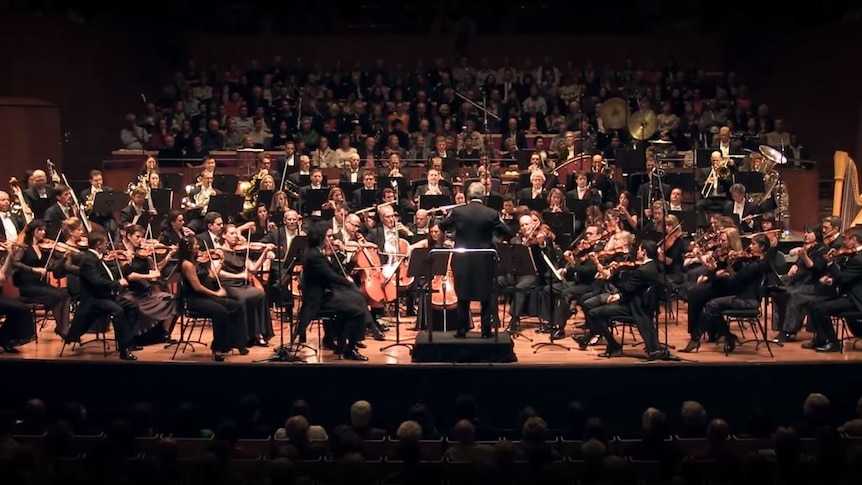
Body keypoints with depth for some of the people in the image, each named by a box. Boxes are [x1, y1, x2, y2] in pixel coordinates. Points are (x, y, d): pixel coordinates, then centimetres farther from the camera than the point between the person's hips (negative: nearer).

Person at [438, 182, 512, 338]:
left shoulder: (457, 211, -7)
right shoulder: (492, 214, -8)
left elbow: (442, 226, 9)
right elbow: (508, 233, 0)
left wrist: (449, 215, 27)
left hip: (462, 261, 1)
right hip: (485, 261, -1)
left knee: (463, 297, 11)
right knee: (487, 297, 10)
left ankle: (462, 330, 13)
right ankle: (486, 330, 10)